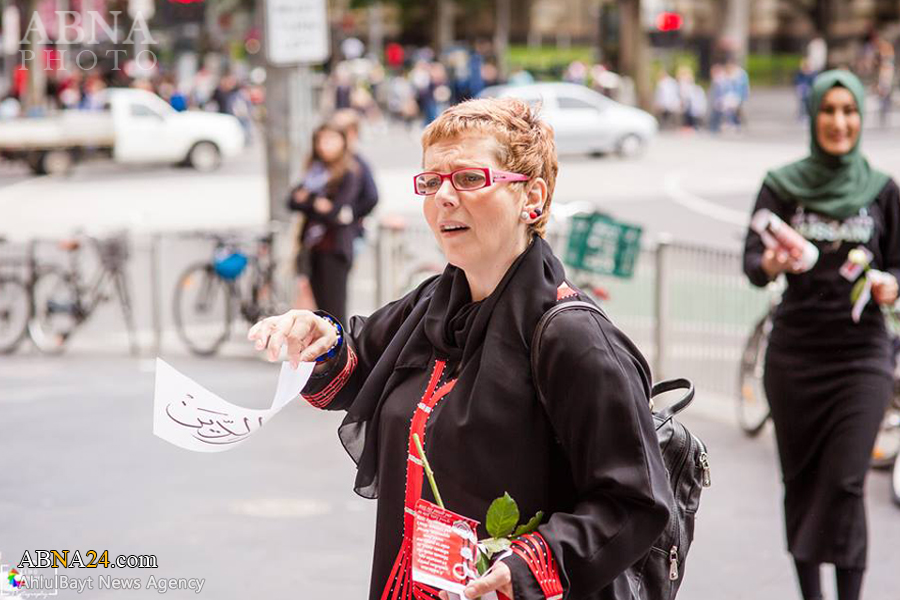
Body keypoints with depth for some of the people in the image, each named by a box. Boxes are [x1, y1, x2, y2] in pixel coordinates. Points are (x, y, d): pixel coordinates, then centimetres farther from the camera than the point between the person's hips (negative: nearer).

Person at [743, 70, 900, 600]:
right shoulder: (783, 186, 2)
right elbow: (751, 262, -4)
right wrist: (770, 264, -28)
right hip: (795, 352, 1)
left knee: (845, 482, -10)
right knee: (801, 481, 7)